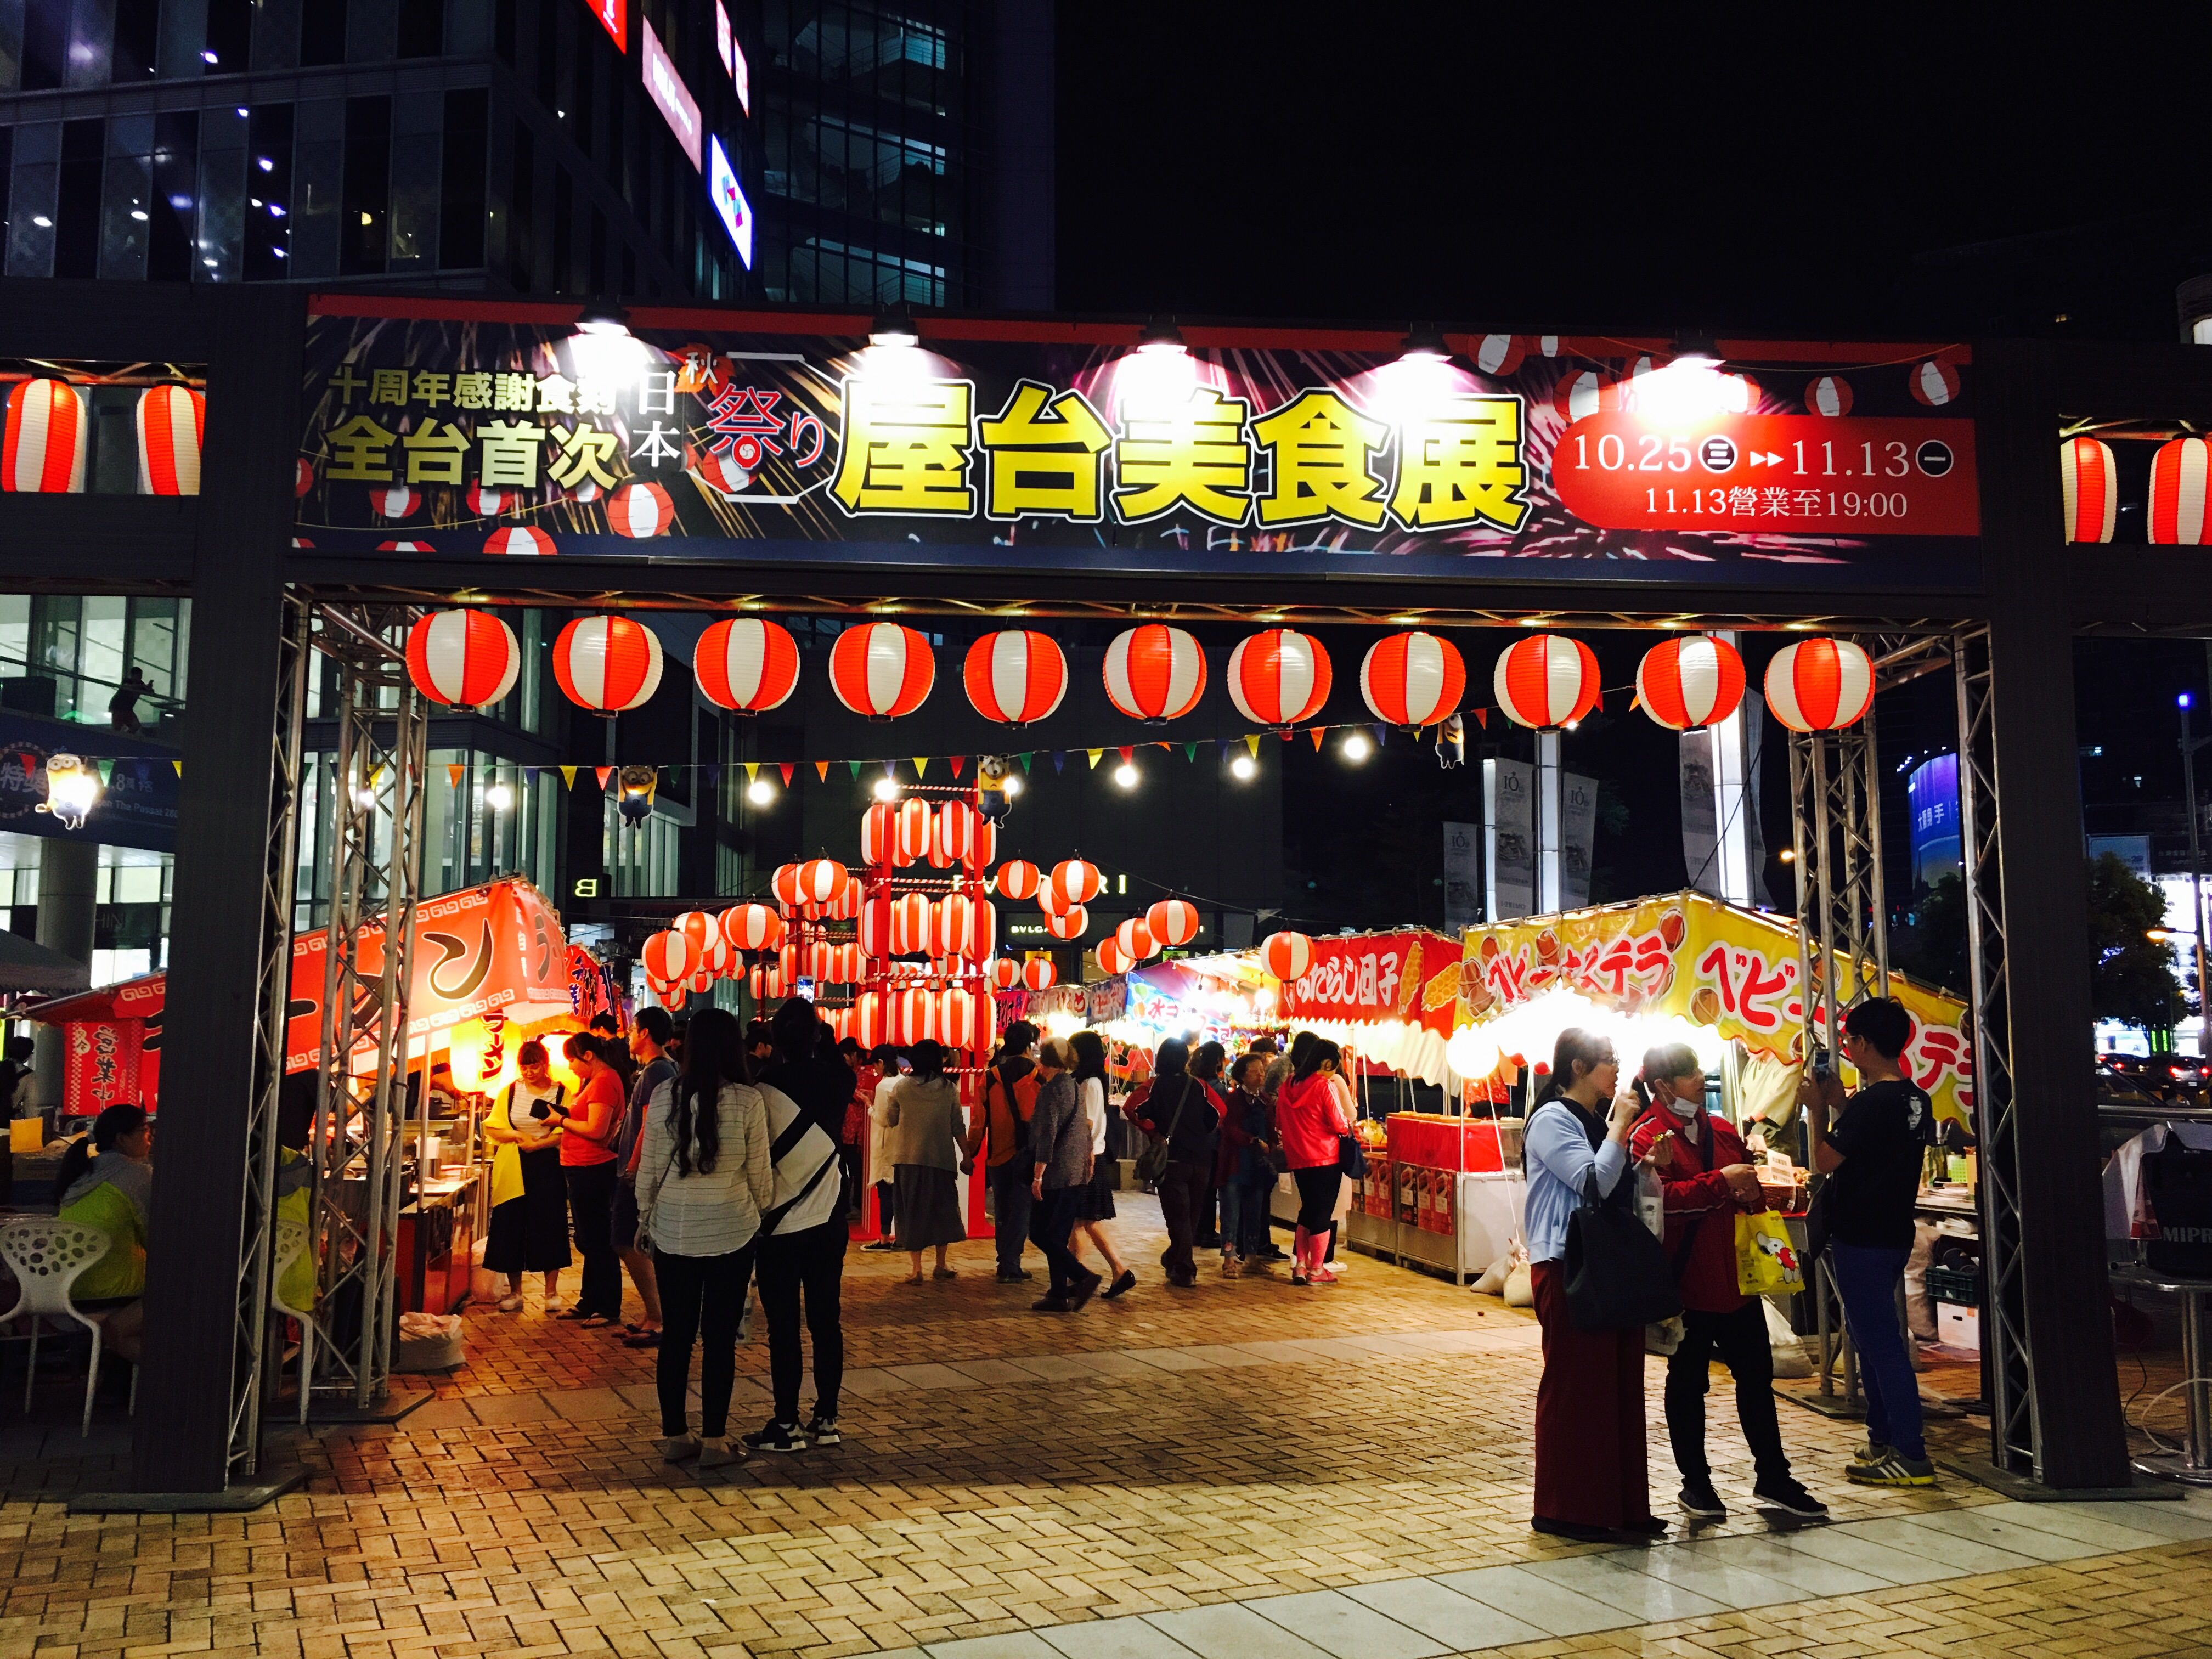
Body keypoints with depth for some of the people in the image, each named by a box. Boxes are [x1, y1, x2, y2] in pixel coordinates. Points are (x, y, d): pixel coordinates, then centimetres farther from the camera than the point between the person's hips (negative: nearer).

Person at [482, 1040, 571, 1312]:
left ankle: (551, 1292, 11)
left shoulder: (561, 1093, 1)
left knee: (549, 1226, 0)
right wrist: (518, 1136, -11)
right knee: (511, 1228, 3)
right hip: (513, 1170, 2)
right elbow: (491, 1128, 5)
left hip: (548, 1167, -2)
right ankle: (515, 1292, 15)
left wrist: (538, 1144, -18)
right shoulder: (509, 1092, 9)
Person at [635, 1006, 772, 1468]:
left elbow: (648, 1169, 4)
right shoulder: (748, 1101, -10)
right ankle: (714, 1440, 11)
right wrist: (759, 1212, 17)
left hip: (672, 1231, 2)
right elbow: (760, 1174, -2)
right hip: (731, 1231, -2)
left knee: (676, 1334, 12)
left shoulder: (664, 1096, -4)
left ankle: (675, 1435, 20)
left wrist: (645, 1218, 18)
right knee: (720, 1336, 6)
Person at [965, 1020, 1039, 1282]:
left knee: (1003, 1211, 15)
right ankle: (1010, 1267, 0)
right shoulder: (1040, 1076, -8)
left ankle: (1007, 1263, 22)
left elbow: (980, 1120, 0)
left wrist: (969, 1154, 7)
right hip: (1028, 1154, -3)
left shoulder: (991, 1077, -1)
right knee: (1021, 1210, 3)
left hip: (999, 1154, 3)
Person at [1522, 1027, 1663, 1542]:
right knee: (1572, 1384, -2)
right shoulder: (1552, 1119, -10)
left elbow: (1621, 1190, 18)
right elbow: (1594, 1182, -20)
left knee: (1620, 1383, 10)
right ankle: (1562, 1509, 8)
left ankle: (1622, 1504, 19)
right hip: (1567, 1268, -8)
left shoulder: (1596, 1121, 15)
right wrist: (1620, 1126, -13)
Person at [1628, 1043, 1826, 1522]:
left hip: (1736, 1277, 7)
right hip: (1685, 1282, -7)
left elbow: (1752, 1191, 24)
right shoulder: (1648, 1137, -10)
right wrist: (1721, 1182, -25)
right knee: (1688, 1381, 7)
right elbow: (1661, 1197, -25)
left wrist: (1752, 1194, 1)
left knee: (1756, 1375, 12)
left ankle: (1773, 1480, 25)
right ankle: (1696, 1483, 19)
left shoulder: (1723, 1131, 12)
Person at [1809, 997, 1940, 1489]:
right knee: (1873, 1337, 19)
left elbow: (1825, 1161, -16)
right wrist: (1839, 1102, 15)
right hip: (1893, 1232, 10)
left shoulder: (1870, 1103, -21)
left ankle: (1911, 1457, -1)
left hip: (1861, 1239, -9)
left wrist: (1817, 1110, -3)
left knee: (1880, 1342, -5)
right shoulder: (1916, 1100, 7)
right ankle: (1884, 1437, 28)